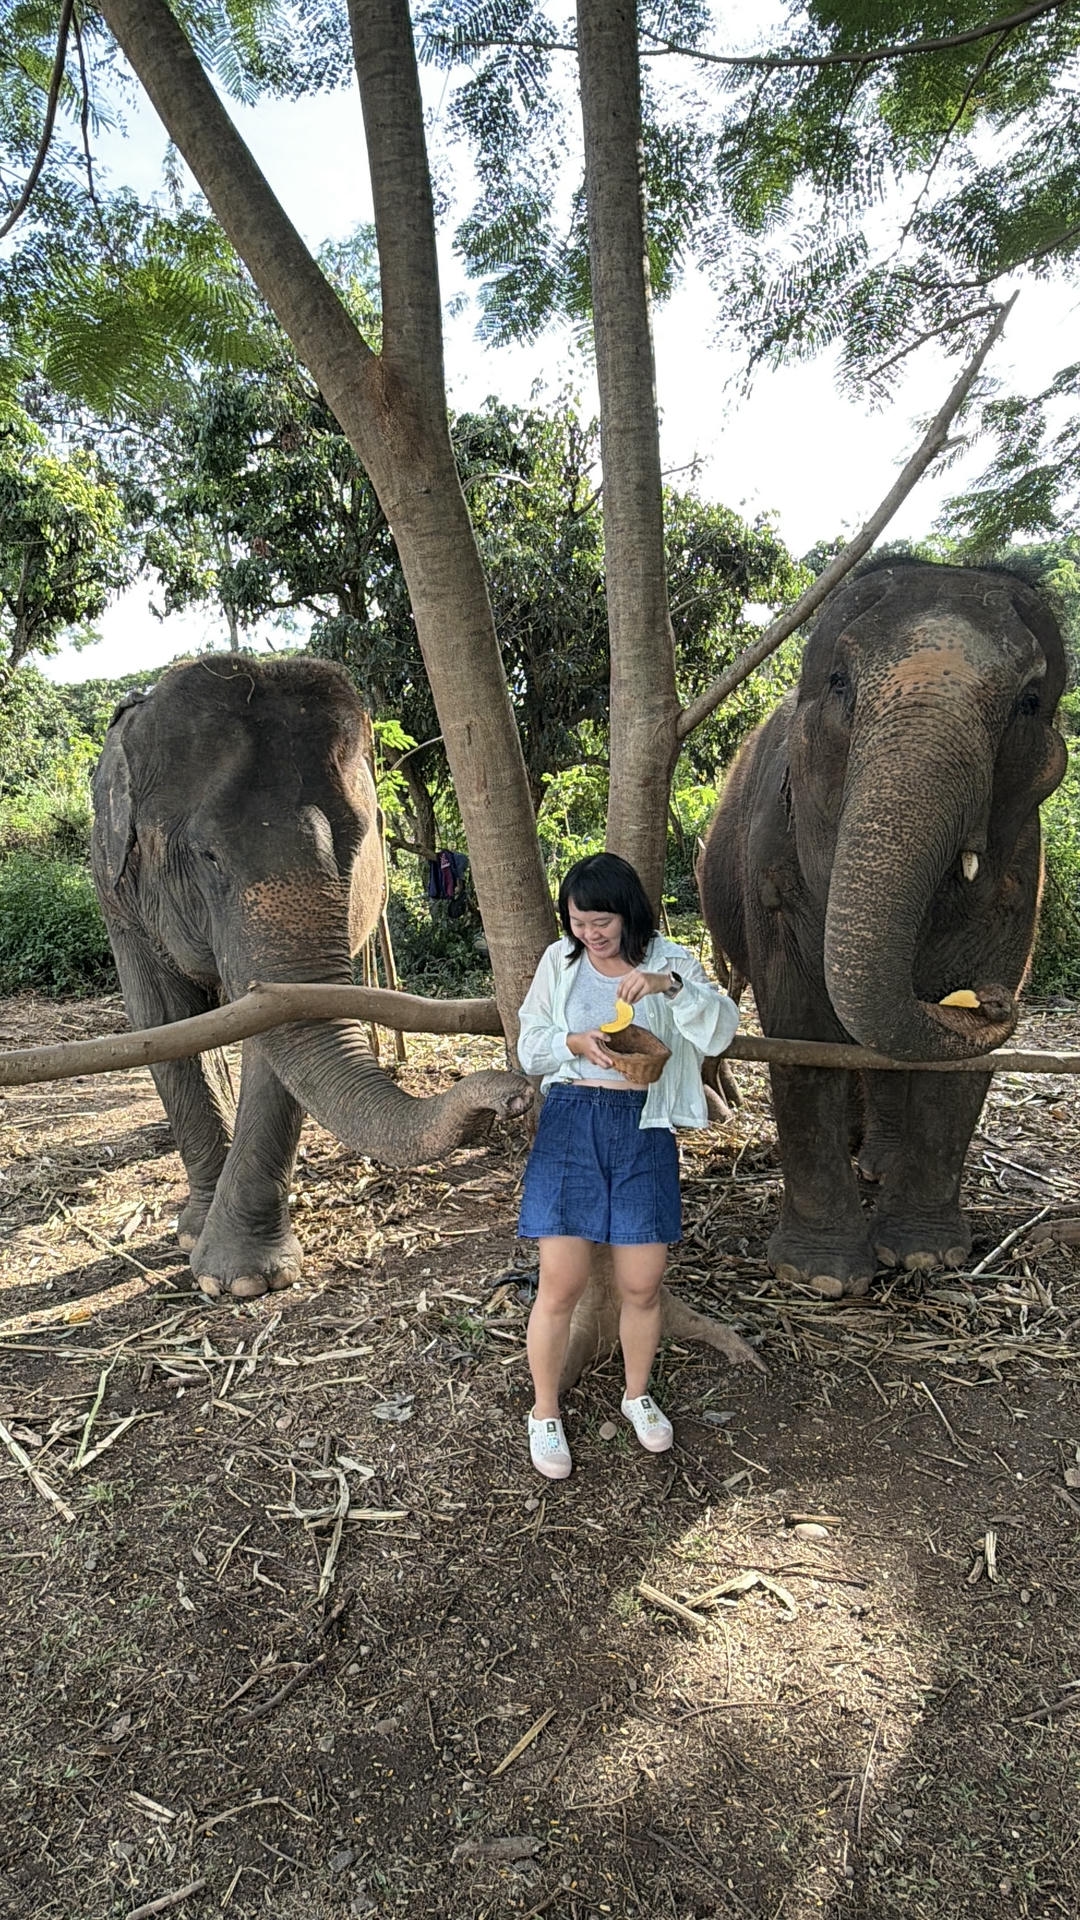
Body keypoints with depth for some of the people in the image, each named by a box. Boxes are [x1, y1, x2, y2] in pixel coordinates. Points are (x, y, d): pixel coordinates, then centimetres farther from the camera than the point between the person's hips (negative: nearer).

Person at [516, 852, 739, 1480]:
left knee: (642, 1283, 7)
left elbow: (722, 1028, -14)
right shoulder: (560, 962, 4)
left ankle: (639, 1393, 35)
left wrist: (670, 985, -29)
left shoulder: (670, 961, 1)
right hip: (571, 1122, 0)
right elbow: (529, 1049, 7)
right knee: (561, 1284, -1)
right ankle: (546, 1412, 22)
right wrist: (574, 1042, -14)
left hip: (644, 1129, 0)